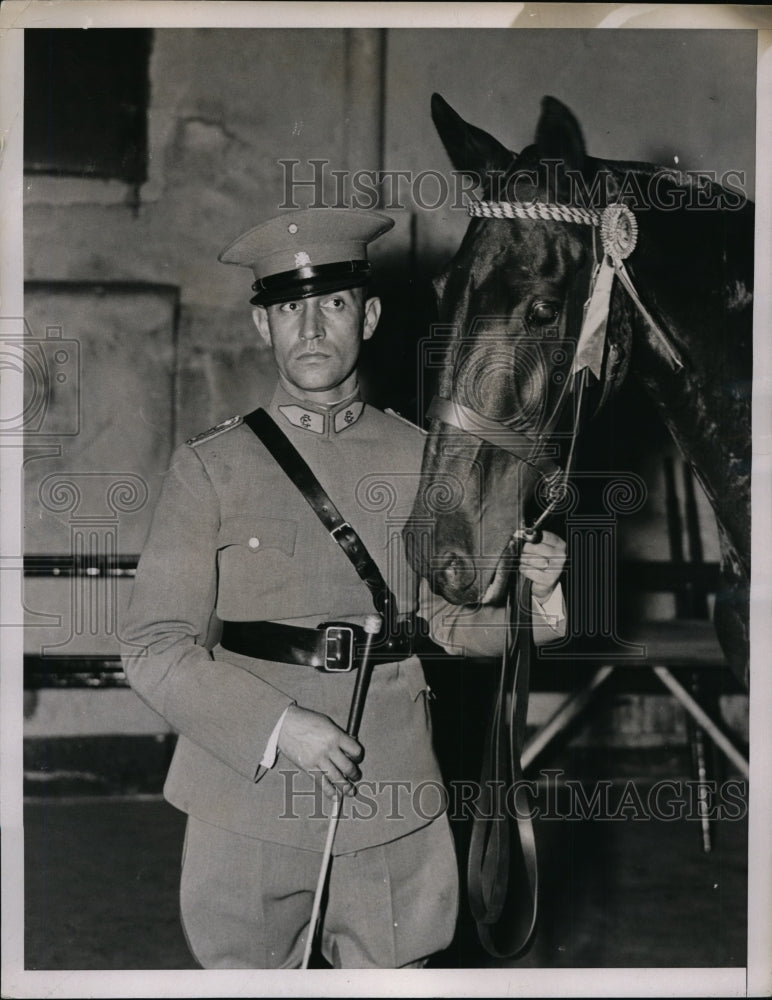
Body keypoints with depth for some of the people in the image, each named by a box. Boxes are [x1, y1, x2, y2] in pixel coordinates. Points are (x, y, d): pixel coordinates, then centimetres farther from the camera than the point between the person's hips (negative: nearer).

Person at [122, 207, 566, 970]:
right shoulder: (208, 468, -1)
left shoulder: (420, 461, 6)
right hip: (249, 802, -1)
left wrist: (527, 599, -6)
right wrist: (277, 727, -17)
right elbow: (155, 648, -6)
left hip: (391, 799, 2)